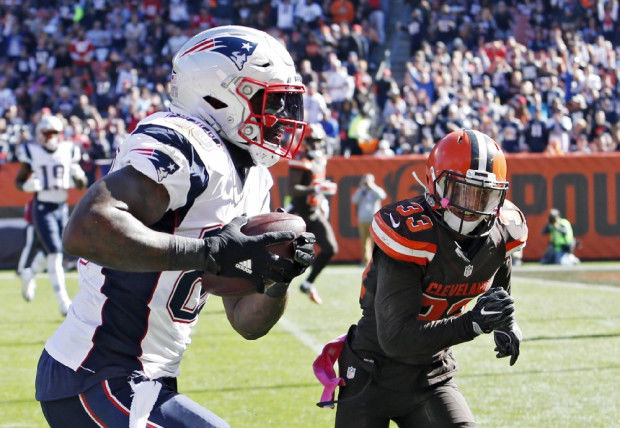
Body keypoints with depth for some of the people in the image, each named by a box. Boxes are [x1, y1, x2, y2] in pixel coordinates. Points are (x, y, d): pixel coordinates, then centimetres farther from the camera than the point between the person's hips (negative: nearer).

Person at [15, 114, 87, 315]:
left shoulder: (68, 151, 4)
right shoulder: (32, 153, -3)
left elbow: (81, 184, 11)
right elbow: (19, 180, 5)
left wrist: (78, 176, -12)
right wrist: (27, 185, -17)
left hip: (62, 208, 4)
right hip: (43, 208, -4)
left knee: (53, 254, 11)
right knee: (55, 253, -14)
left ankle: (29, 278, 41)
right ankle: (63, 302, -13)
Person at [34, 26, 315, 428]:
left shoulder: (253, 183, 14)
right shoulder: (184, 146, -15)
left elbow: (247, 323, 16)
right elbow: (86, 230, -32)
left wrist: (279, 279, -5)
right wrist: (210, 252, -30)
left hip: (146, 383, 10)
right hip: (95, 382, -10)